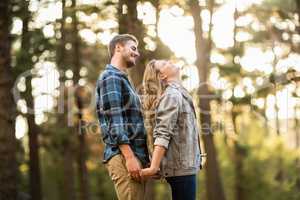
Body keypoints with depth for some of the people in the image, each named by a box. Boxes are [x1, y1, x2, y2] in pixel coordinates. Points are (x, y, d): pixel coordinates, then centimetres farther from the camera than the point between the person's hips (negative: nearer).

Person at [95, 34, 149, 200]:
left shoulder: (122, 79, 25)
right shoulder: (111, 77, -6)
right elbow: (114, 121, -16)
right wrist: (129, 157, -21)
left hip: (135, 155, 10)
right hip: (124, 156, -10)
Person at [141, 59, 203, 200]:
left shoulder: (175, 94, 16)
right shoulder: (172, 95, -12)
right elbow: (163, 134, -22)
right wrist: (154, 167, -30)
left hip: (183, 164, 9)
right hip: (181, 166, -9)